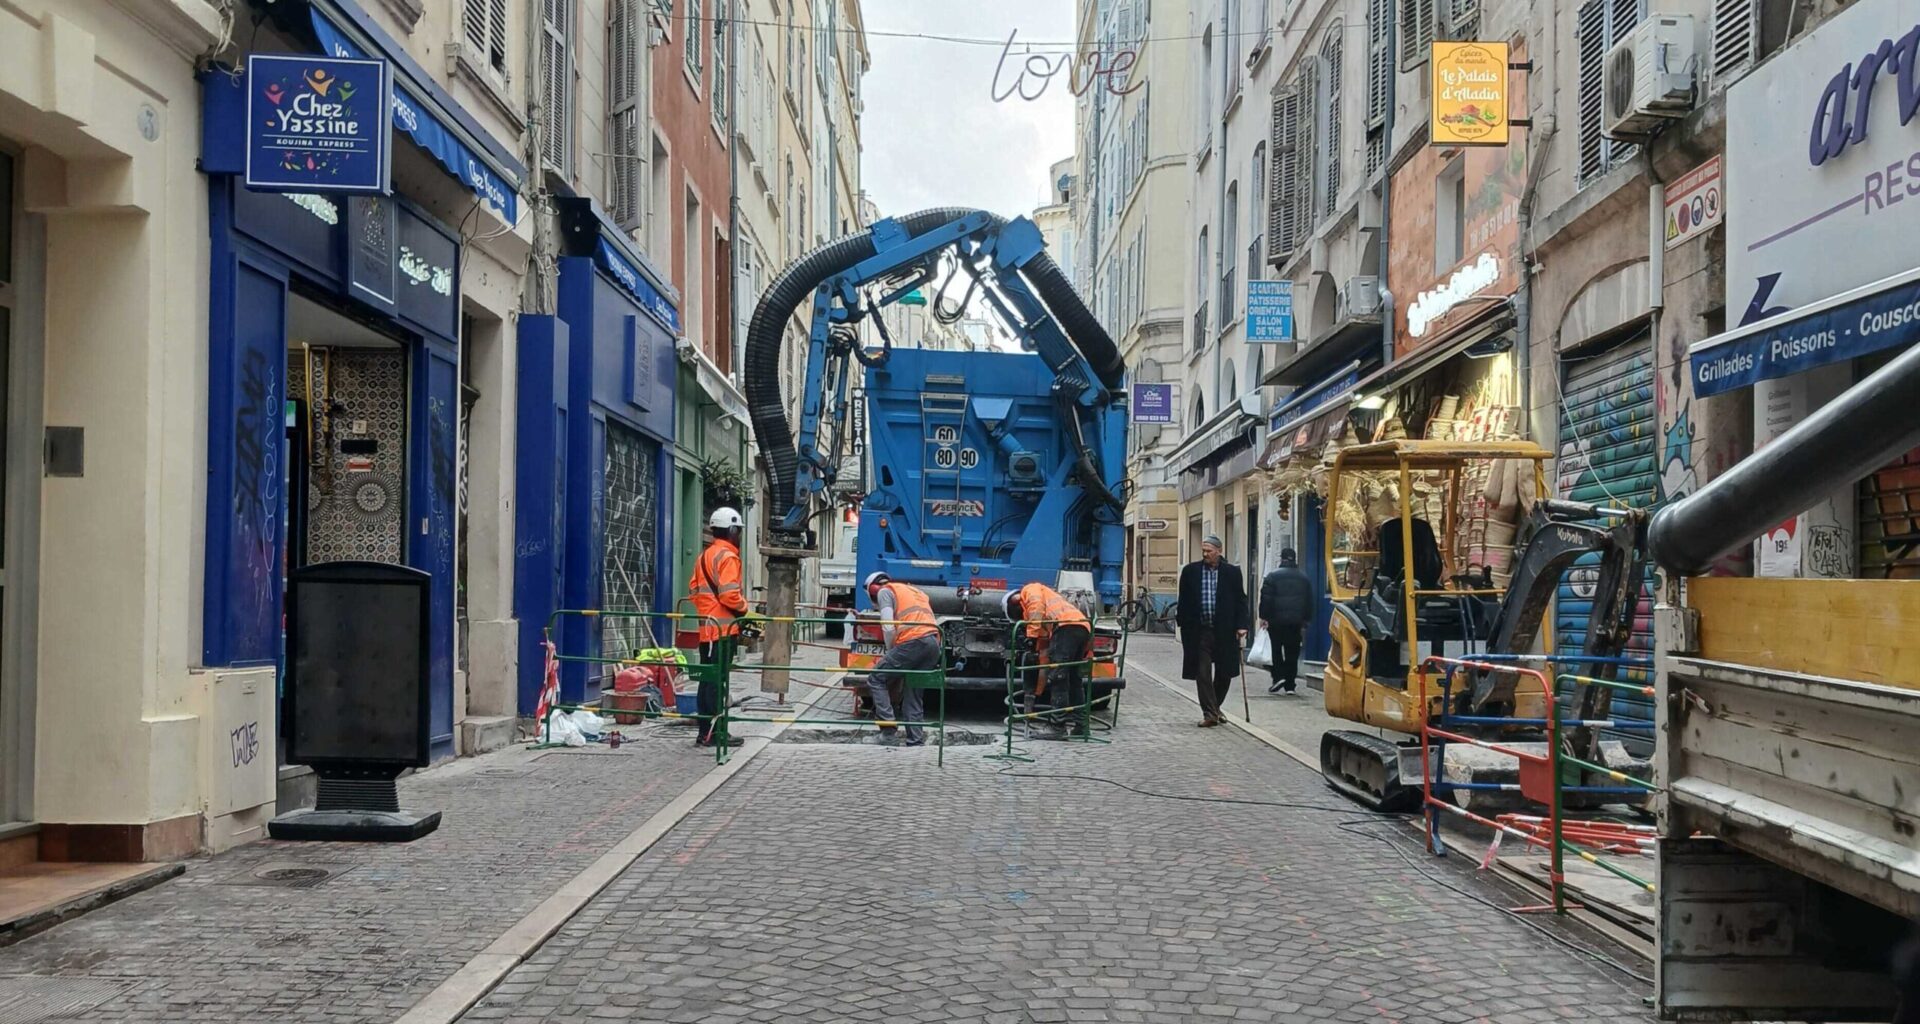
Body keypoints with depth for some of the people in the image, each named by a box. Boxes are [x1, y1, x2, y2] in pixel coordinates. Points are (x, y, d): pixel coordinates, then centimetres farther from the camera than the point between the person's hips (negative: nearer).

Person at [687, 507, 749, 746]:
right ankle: (709, 733, -7)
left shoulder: (704, 556, 17)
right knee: (715, 682, -8)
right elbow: (730, 594, -20)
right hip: (723, 628, -9)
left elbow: (694, 589, 18)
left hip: (708, 627, 9)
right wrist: (743, 607, -3)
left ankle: (710, 731, 17)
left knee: (709, 680, 12)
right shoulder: (727, 556, -12)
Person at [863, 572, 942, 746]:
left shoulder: (884, 591, 13)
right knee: (913, 695, 14)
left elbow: (888, 628, -1)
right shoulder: (916, 591, 34)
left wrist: (890, 651, 15)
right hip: (934, 643, 7)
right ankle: (916, 741, 8)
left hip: (913, 641, -7)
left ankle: (888, 728, -5)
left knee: (876, 679, 7)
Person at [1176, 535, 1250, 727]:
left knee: (1224, 673, 10)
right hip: (1200, 631, 0)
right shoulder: (1190, 571, 4)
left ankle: (1214, 707, 30)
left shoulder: (1232, 572, 2)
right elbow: (1184, 600, 8)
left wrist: (1241, 625, -5)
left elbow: (1241, 600, 3)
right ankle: (1209, 714, 0)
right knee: (1203, 674, -3)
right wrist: (1182, 622, 2)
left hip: (1224, 631, 0)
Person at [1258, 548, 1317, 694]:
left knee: (1276, 649, 8)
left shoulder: (1272, 576, -6)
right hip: (1296, 621, 3)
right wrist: (1306, 620, 18)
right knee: (1292, 652, 6)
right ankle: (1290, 685, 6)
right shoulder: (1304, 578, 8)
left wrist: (1263, 616, -2)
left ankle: (1279, 677, -9)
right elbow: (1310, 601, 12)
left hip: (1277, 620, -3)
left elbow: (1266, 598, -9)